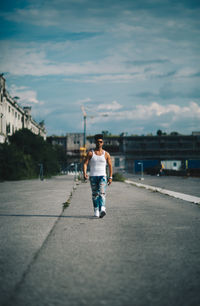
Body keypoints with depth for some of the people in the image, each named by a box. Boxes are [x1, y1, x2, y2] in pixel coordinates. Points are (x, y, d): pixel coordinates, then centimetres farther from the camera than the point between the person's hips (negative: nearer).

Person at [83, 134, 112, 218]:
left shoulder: (106, 154, 8)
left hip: (102, 176, -1)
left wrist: (110, 177, 7)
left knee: (102, 192, -19)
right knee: (95, 194, 4)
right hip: (93, 176, 1)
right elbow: (85, 164, -1)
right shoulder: (90, 153, 5)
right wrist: (84, 173, -18)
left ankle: (102, 209, -34)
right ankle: (96, 211, 13)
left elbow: (110, 166, 14)